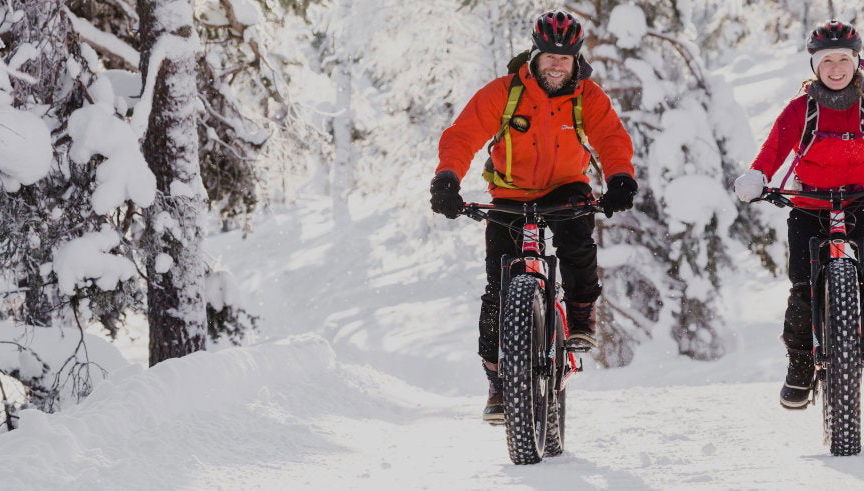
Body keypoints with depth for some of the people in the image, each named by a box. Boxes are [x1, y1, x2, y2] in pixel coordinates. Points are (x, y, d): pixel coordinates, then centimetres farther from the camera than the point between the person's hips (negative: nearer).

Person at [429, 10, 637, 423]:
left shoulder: (588, 96, -11)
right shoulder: (503, 92, -15)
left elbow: (612, 137, -23)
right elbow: (462, 135, -21)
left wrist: (620, 178, -44)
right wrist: (447, 179, -39)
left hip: (565, 189, 0)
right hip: (510, 195, 0)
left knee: (577, 241, -33)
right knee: (500, 289, -7)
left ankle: (581, 319, -8)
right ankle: (498, 381, 5)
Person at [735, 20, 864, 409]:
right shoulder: (801, 108, -1)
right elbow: (777, 144, -15)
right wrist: (756, 177, -35)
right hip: (810, 209, -1)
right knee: (803, 289, -13)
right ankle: (799, 366, 7)